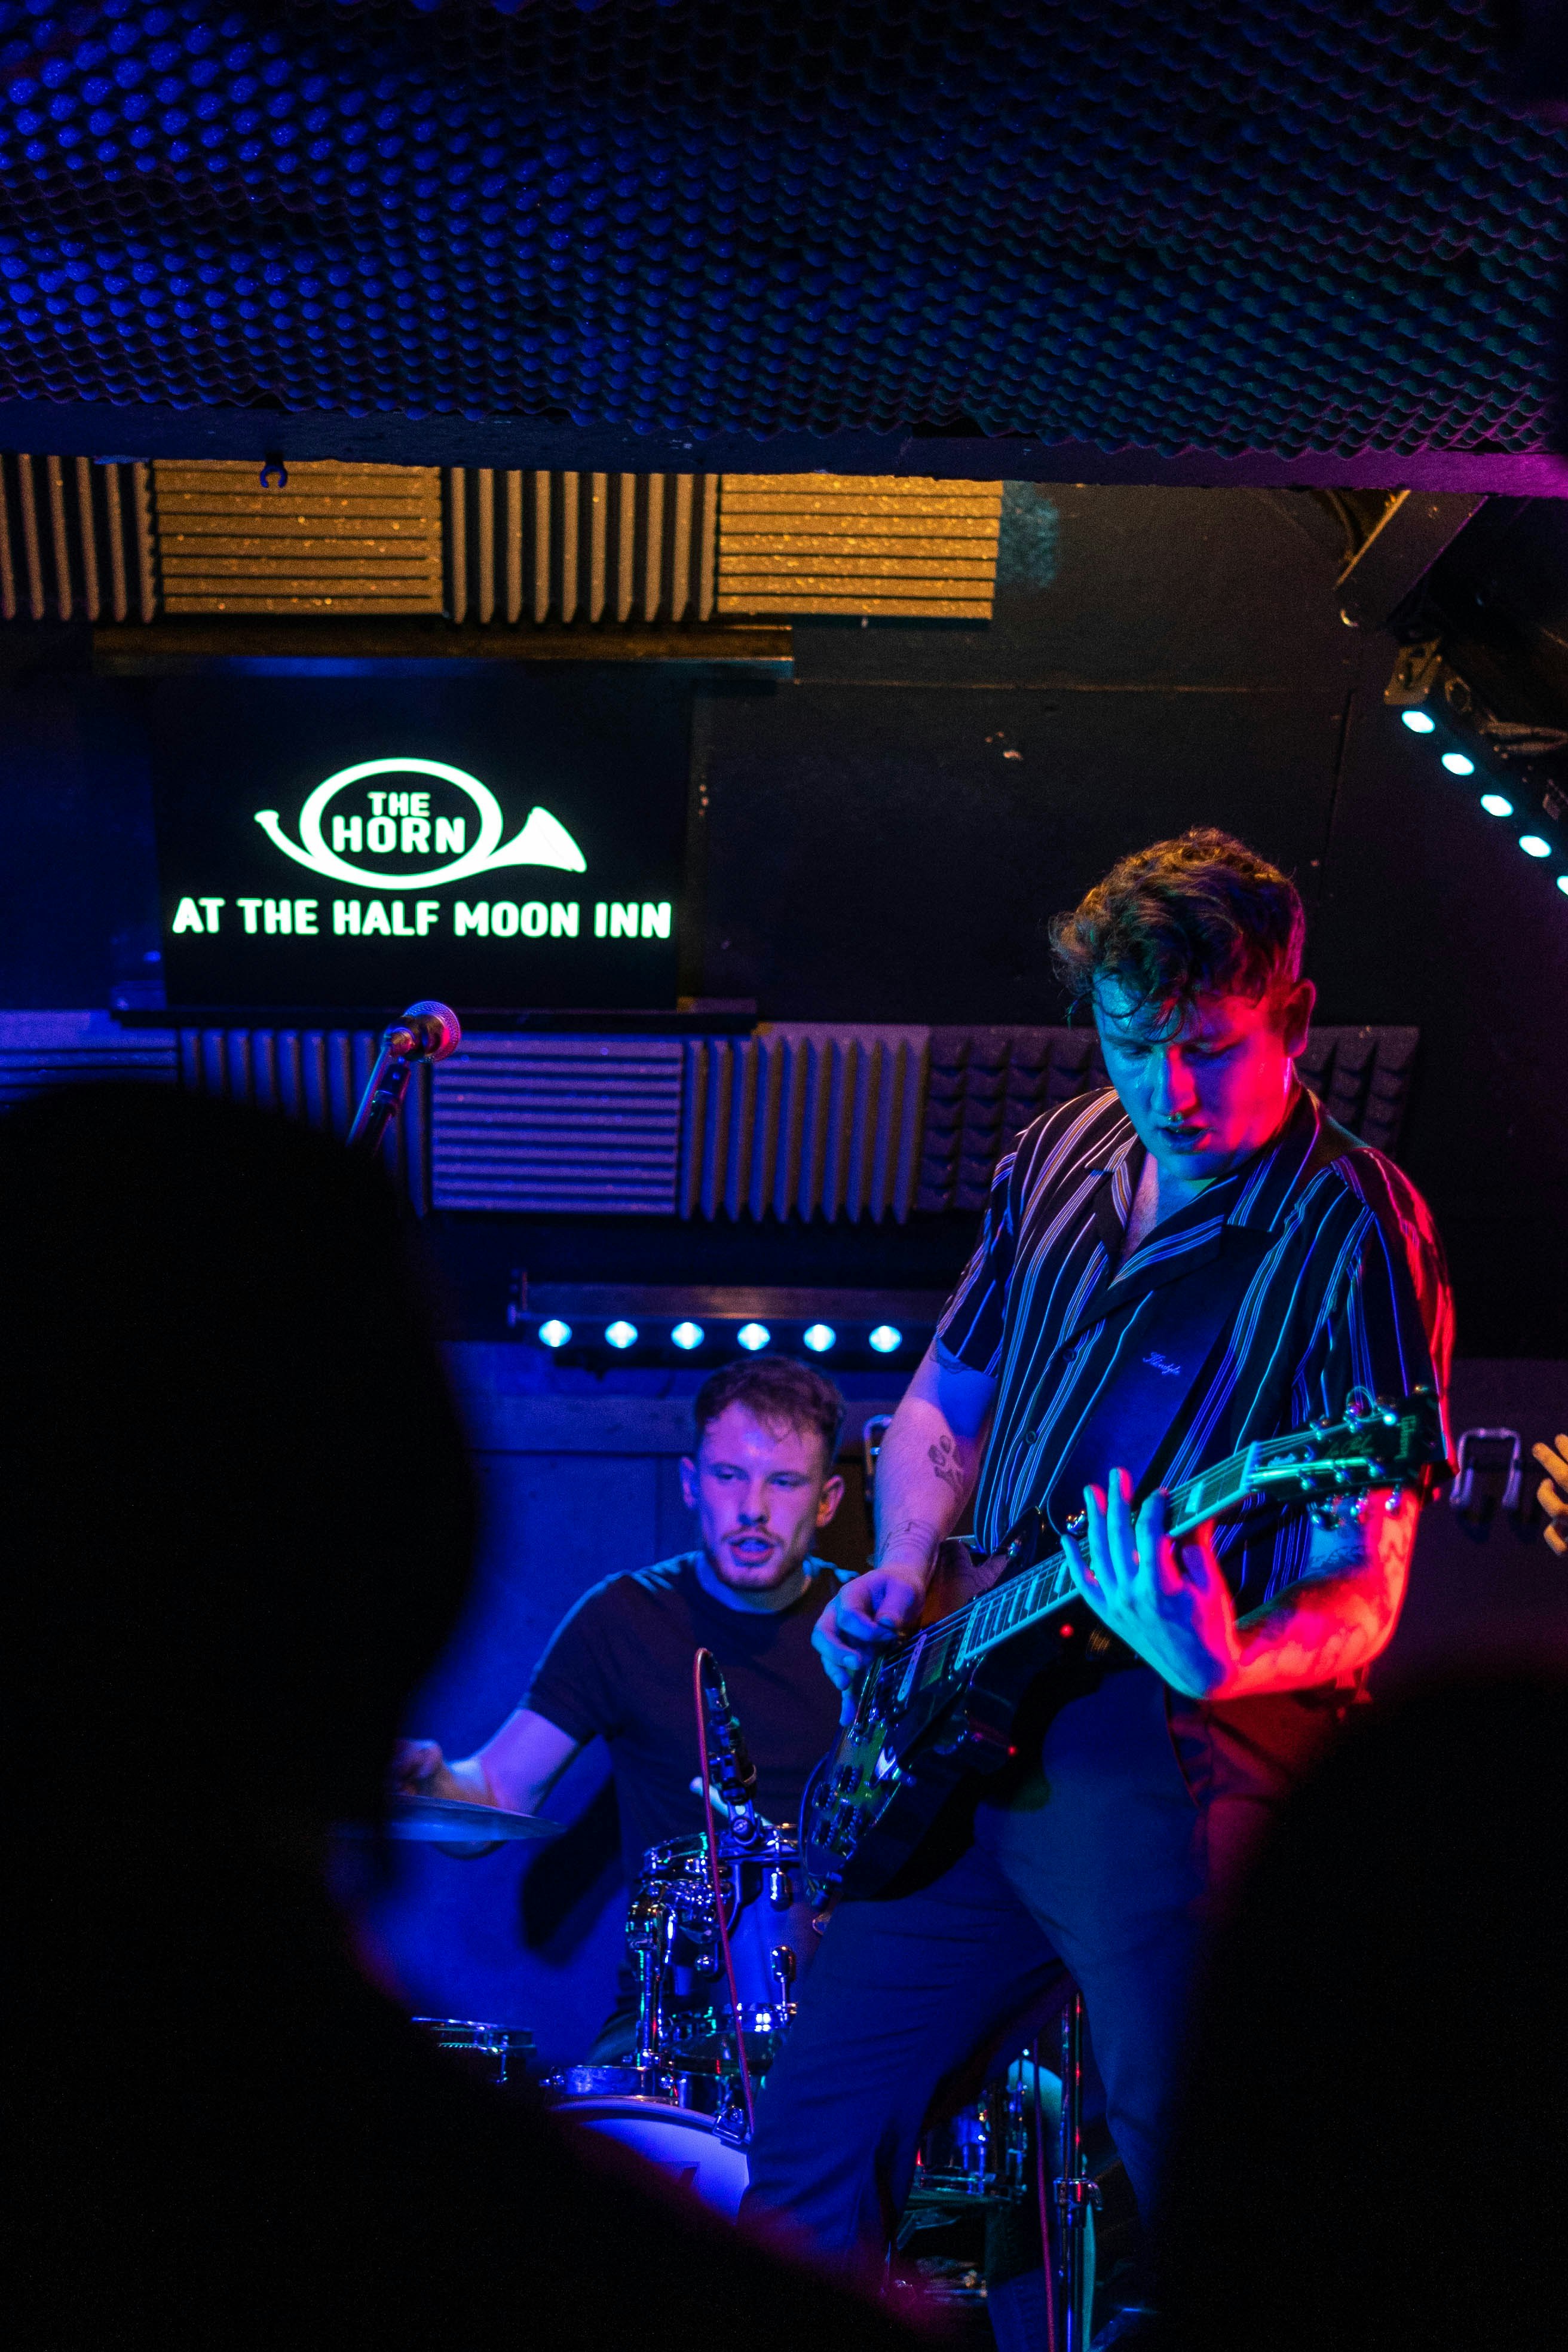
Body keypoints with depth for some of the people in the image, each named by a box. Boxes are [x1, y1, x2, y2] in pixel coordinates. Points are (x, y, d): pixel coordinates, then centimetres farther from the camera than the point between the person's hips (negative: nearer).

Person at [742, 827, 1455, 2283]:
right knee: (815, 2134, 15)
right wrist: (904, 1573, 2)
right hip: (970, 1736, 7)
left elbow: (1364, 1588, -18)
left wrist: (1229, 1663, -38)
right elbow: (941, 1408, 19)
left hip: (1184, 1768, -6)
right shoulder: (1060, 1158, 7)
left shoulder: (1352, 1234, -13)